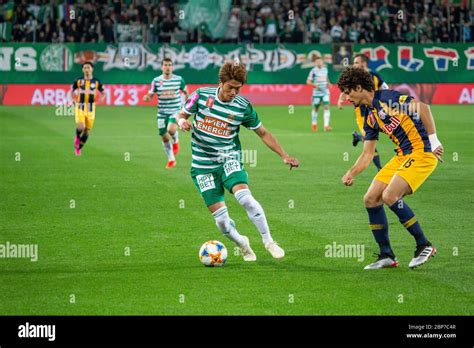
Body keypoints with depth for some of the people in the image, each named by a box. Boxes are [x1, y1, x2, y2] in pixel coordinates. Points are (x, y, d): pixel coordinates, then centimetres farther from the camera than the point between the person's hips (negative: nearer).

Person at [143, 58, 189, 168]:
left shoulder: (179, 79, -4)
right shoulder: (156, 80, -4)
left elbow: (185, 92, 13)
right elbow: (150, 95, -1)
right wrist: (147, 98, -23)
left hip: (176, 111, -2)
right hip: (162, 112, 2)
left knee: (171, 129, -28)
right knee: (164, 137, 5)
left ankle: (176, 141, 8)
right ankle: (171, 160, 25)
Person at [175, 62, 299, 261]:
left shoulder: (243, 107, -4)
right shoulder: (201, 95, -5)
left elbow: (263, 133, 7)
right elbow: (182, 114, 9)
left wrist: (284, 156, 1)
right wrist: (182, 122, -16)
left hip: (228, 159, -1)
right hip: (203, 166, 1)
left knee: (245, 197, -29)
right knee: (220, 218, -6)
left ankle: (268, 241, -13)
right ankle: (242, 244, 24)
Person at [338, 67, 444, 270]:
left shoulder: (387, 97, -10)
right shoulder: (369, 116, 16)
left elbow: (422, 108, -18)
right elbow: (367, 154, 20)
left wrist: (433, 140, -20)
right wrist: (351, 173, 6)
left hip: (422, 151, -9)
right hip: (402, 156, 9)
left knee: (390, 196, -22)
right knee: (371, 199, 2)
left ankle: (424, 246, -7)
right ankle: (386, 256, 9)